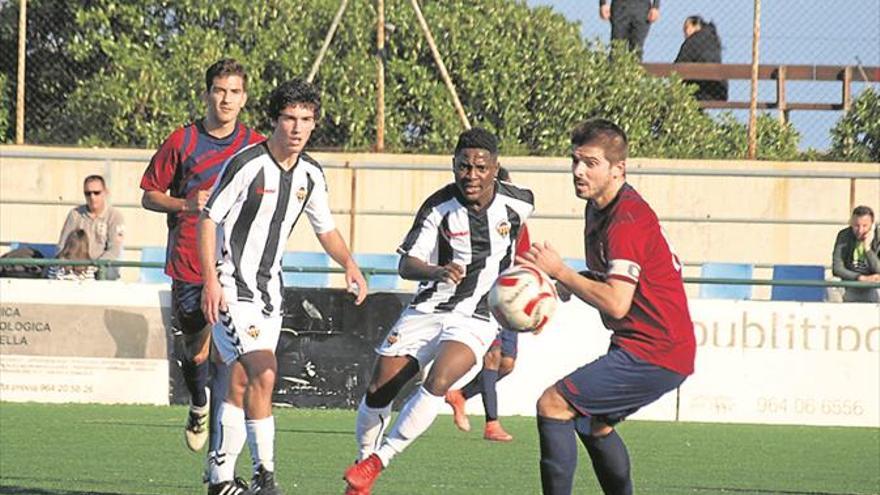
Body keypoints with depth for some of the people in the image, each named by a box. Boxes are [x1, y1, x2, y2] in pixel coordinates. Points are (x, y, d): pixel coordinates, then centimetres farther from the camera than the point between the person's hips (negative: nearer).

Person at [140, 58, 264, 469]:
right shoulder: (182, 142, 2)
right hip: (188, 265, 1)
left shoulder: (255, 147, 3)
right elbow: (149, 196, 8)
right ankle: (199, 405, 45)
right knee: (195, 350, 10)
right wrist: (186, 205, -10)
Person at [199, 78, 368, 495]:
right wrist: (211, 281, -20)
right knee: (263, 371, -20)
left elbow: (325, 229, 16)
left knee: (241, 384, 10)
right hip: (232, 286, -7)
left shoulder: (310, 174, 4)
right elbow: (208, 219, -13)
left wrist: (349, 265, -3)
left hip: (268, 288, 7)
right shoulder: (247, 164, -17)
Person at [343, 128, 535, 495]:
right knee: (378, 392, -3)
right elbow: (406, 264, -17)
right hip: (427, 309, 1)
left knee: (438, 382, -27)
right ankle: (364, 458, 23)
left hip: (476, 318, -1)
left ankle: (376, 463, -18)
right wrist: (438, 272, -39)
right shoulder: (438, 207, -12)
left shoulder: (518, 203, -8)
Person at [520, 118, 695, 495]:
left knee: (553, 405, -13)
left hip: (653, 355, -11)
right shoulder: (599, 208, 13)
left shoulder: (626, 221, -19)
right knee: (594, 422, 27)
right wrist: (566, 284, 9)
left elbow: (616, 302, -26)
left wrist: (560, 272, -18)